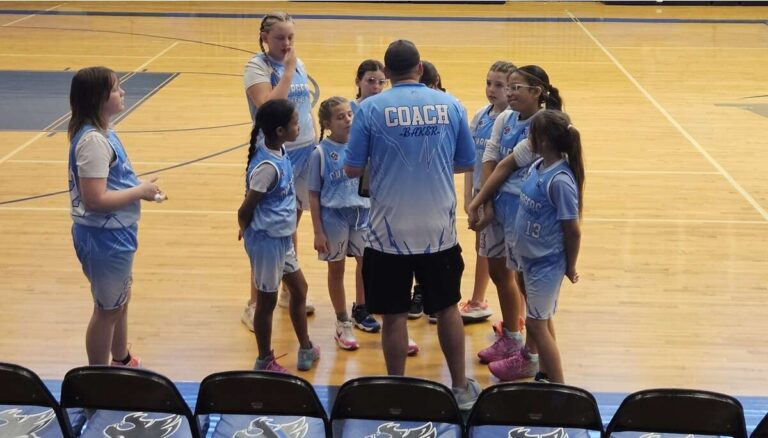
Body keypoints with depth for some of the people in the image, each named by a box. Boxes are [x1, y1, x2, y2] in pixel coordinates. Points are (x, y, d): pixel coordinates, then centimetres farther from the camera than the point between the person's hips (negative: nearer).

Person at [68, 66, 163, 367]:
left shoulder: (102, 132, 5)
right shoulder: (93, 141, -26)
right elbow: (95, 199, -30)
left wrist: (138, 185, 2)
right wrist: (140, 192, -20)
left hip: (115, 233, 10)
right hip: (103, 238, -10)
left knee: (120, 300, 26)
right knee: (107, 309, 6)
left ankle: (123, 362, 45)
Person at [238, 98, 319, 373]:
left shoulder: (277, 148, -5)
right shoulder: (268, 166, -28)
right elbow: (245, 210, -24)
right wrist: (250, 232, -1)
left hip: (283, 237, 9)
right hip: (267, 240, -9)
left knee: (299, 289, 21)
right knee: (267, 301, 8)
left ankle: (306, 349, 38)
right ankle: (265, 361, 26)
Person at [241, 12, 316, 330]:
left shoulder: (298, 63, 7)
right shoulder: (257, 66, -13)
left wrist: (317, 145, 13)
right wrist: (288, 70, -21)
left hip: (304, 151, 6)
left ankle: (288, 292, 29)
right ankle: (254, 304, 8)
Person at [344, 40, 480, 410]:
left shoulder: (370, 108, -8)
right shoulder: (450, 105, -1)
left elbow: (352, 170, -5)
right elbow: (466, 164, 7)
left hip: (390, 232, -2)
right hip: (439, 230, 2)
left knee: (394, 315, 8)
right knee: (447, 308, 17)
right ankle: (461, 388, 27)